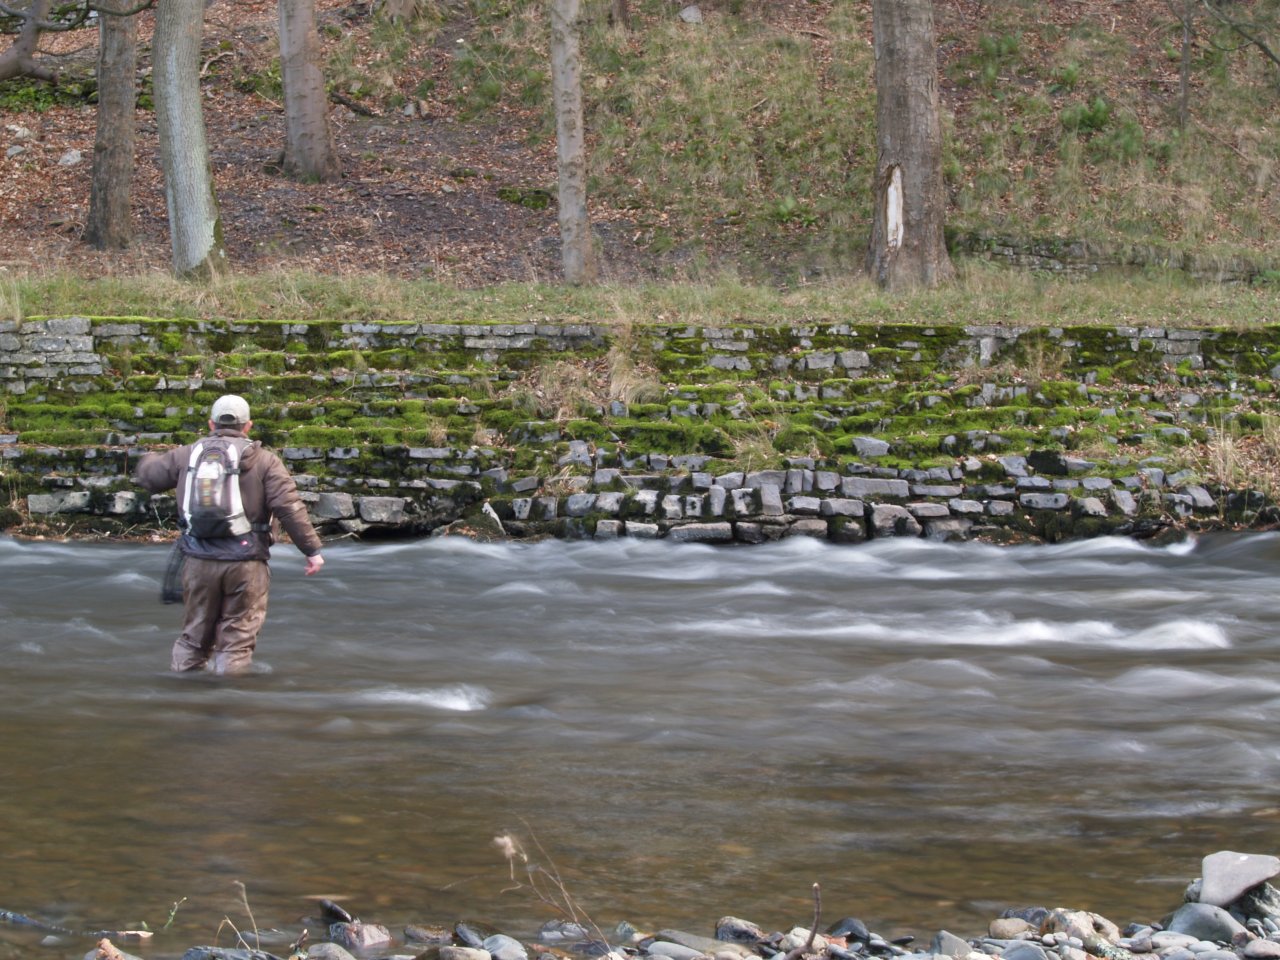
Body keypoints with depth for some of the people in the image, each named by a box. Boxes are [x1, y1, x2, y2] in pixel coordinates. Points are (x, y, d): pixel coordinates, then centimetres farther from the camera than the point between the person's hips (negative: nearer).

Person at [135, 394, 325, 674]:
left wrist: (150, 459, 42)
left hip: (199, 560, 3)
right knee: (237, 640, 4)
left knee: (195, 636, 16)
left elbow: (148, 475, 18)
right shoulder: (265, 461, -1)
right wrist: (312, 549, -4)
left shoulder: (186, 456, 6)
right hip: (245, 564, -3)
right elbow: (289, 508, -9)